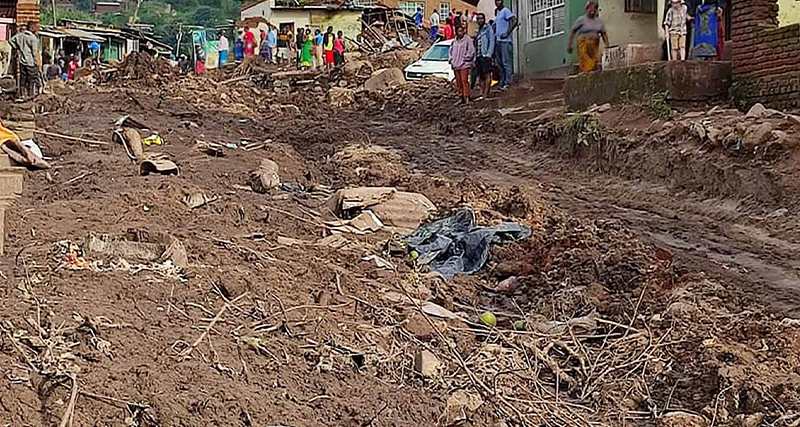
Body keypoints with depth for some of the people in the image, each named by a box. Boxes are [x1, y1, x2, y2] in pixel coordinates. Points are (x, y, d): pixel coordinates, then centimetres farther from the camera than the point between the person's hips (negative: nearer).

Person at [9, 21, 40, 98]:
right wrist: (36, 61, -9)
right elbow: (34, 51, -17)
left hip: (22, 60, 6)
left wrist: (17, 48, 13)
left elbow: (11, 41, 8)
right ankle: (31, 93, 10)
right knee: (32, 77, 6)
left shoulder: (20, 35, 1)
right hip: (30, 61, -6)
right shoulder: (33, 38, -17)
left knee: (23, 77, 15)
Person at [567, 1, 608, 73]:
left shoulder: (599, 21, 11)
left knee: (594, 65, -4)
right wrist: (569, 45, -5)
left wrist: (607, 46, 6)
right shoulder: (581, 20, 0)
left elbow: (604, 34, 14)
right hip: (584, 45, -4)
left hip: (594, 46, 4)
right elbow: (572, 31, 1)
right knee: (585, 65, -13)